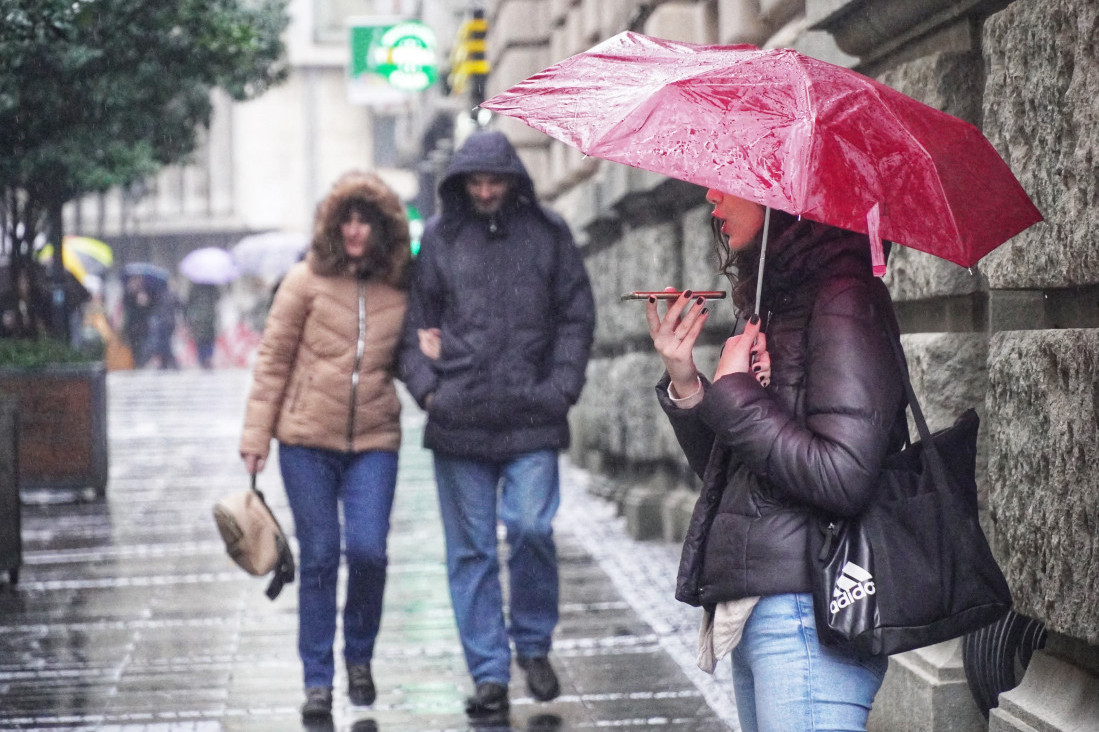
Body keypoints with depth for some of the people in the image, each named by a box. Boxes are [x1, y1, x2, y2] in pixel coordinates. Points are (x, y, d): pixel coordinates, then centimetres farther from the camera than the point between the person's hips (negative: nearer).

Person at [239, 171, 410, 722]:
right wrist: (256, 434, -1)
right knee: (318, 558, 1)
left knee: (367, 551, -9)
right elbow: (273, 359, 1)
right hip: (308, 440, -1)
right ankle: (317, 680, 12)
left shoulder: (401, 290, 3)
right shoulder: (307, 281, -2)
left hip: (374, 442, 1)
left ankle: (359, 657, 17)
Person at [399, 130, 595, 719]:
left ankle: (534, 646, 11)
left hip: (531, 416, -1)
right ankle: (489, 674, 10)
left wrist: (561, 388, -2)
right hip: (458, 420, 1)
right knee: (471, 549, 3)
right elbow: (416, 321, 12)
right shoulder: (440, 237, 8)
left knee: (531, 528, -12)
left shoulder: (547, 233, 6)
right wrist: (425, 386, -1)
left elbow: (576, 317, 9)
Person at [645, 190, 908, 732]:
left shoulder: (844, 301, -10)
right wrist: (685, 388, 1)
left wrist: (732, 393, -10)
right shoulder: (772, 306, 16)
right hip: (754, 615, 9)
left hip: (805, 611, -9)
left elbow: (842, 478, -20)